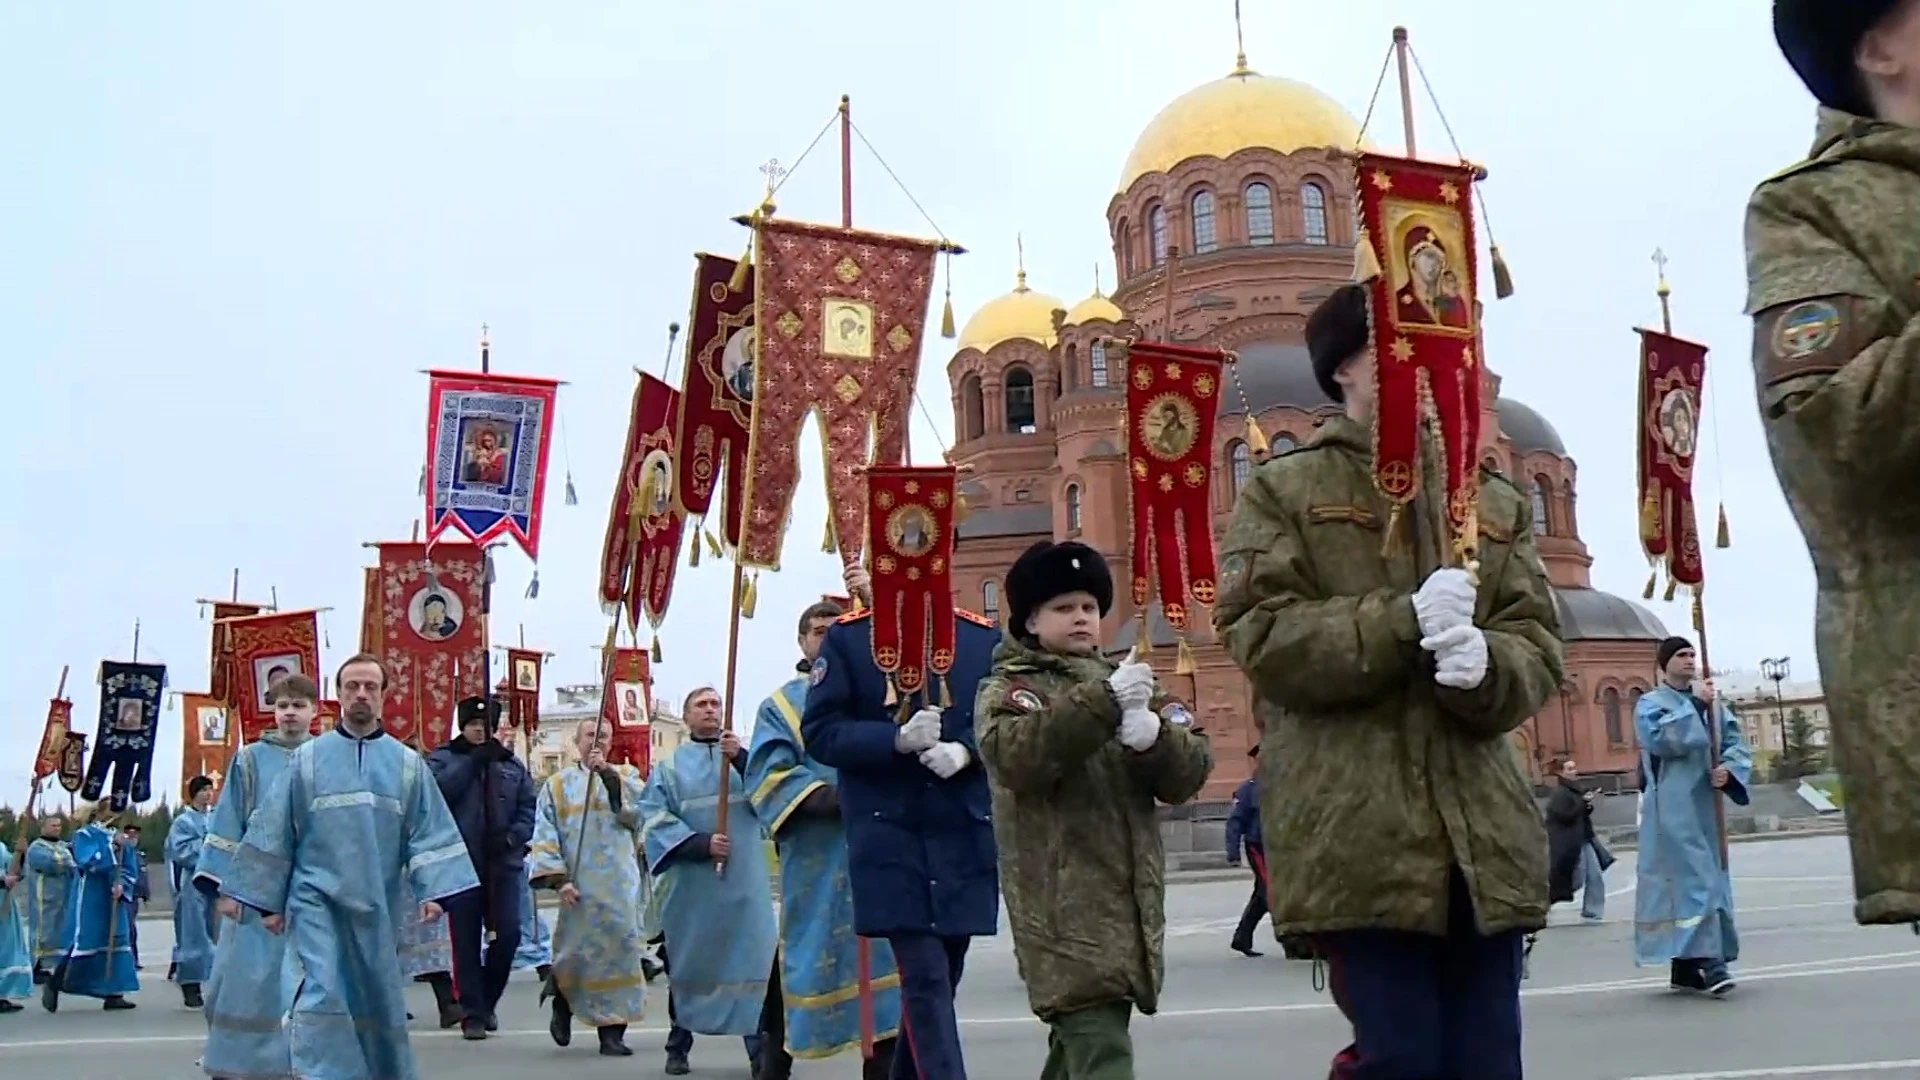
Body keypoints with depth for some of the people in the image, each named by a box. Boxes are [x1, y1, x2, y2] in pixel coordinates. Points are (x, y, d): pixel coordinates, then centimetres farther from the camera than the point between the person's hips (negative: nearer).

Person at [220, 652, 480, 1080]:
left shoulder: (407, 763, 5)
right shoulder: (307, 758, 2)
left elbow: (430, 832, 1)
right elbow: (275, 832, 4)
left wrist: (432, 891, -11)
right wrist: (269, 900, 3)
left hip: (377, 904, 2)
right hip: (318, 898, -2)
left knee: (379, 1000, 12)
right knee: (323, 993, -14)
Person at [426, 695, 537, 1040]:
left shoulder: (511, 763, 15)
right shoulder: (443, 759, 7)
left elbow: (529, 807, 9)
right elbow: (438, 789, -14)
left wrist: (513, 836, -8)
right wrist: (475, 760, -18)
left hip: (504, 862, 2)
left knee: (508, 933, -2)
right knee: (466, 940, 1)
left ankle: (487, 1002, 21)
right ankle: (472, 1013, 11)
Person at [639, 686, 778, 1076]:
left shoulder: (743, 754, 12)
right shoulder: (670, 766, 8)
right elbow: (654, 817, -2)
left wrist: (740, 759, -18)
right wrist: (700, 843, -15)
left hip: (744, 878, 0)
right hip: (692, 880, 0)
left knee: (756, 958, -6)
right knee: (688, 961, 7)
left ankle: (761, 1047, -3)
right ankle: (678, 1047, 18)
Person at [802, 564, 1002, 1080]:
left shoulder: (985, 637, 6)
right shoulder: (846, 638, 0)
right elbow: (820, 732, -4)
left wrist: (966, 750, -14)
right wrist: (896, 739, -20)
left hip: (967, 836, 4)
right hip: (890, 838, -3)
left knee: (942, 976, 13)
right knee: (926, 978, -10)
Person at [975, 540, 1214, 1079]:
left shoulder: (1130, 681, 18)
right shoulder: (1008, 687, 3)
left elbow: (1191, 771, 6)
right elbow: (1013, 755, -20)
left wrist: (1153, 737, -16)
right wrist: (1103, 702, -27)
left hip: (1132, 896, 6)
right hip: (1063, 903, -6)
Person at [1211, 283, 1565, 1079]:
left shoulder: (1496, 502, 18)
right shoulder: (1281, 491, 6)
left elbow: (1539, 649, 8)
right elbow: (1260, 636, -7)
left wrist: (1485, 663, -17)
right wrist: (1401, 621, -19)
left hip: (1482, 831, 4)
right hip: (1356, 837, -4)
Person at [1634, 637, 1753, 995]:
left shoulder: (1713, 702, 17)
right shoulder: (1651, 703, 1)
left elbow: (1737, 744, 8)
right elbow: (1661, 739, -18)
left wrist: (1728, 769, -12)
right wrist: (1694, 704, -15)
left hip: (1707, 807, 6)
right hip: (1673, 810, -6)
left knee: (1711, 878, 7)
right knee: (1692, 879, -16)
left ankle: (1685, 967, 14)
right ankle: (1709, 960, -21)